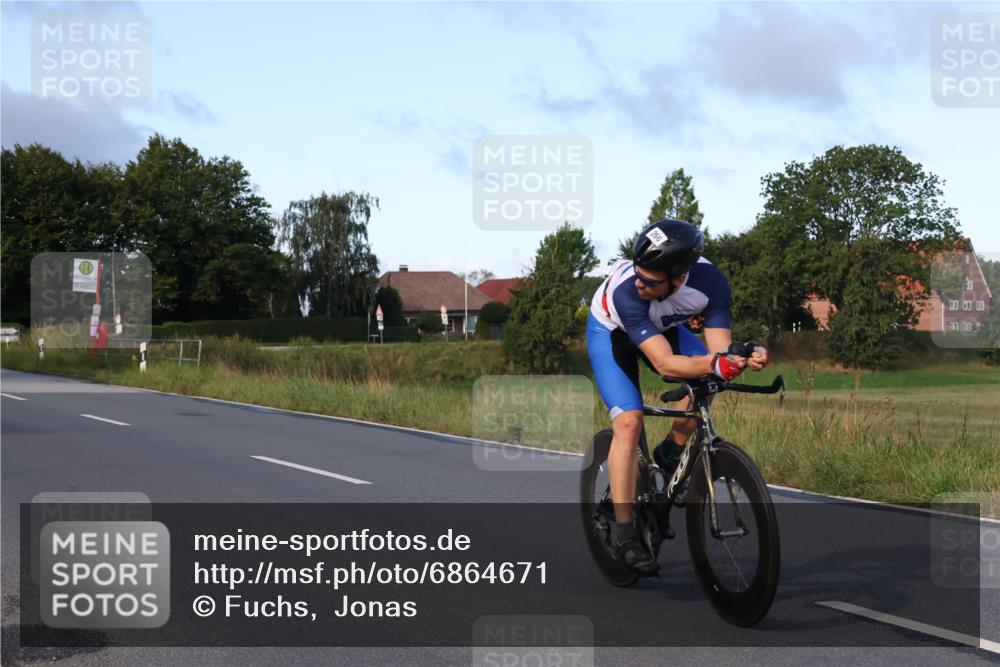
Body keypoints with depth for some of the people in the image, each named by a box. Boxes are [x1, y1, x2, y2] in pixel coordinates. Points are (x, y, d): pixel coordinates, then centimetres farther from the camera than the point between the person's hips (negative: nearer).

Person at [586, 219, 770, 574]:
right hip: (611, 330, -4)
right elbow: (664, 363, -47)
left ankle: (670, 454, 3)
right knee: (629, 421, -19)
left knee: (707, 378, -21)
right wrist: (713, 364, -63)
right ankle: (622, 530, -13)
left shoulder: (710, 282, -32)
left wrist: (743, 358, -53)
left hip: (664, 326, 4)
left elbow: (719, 350, -31)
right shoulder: (626, 291, -42)